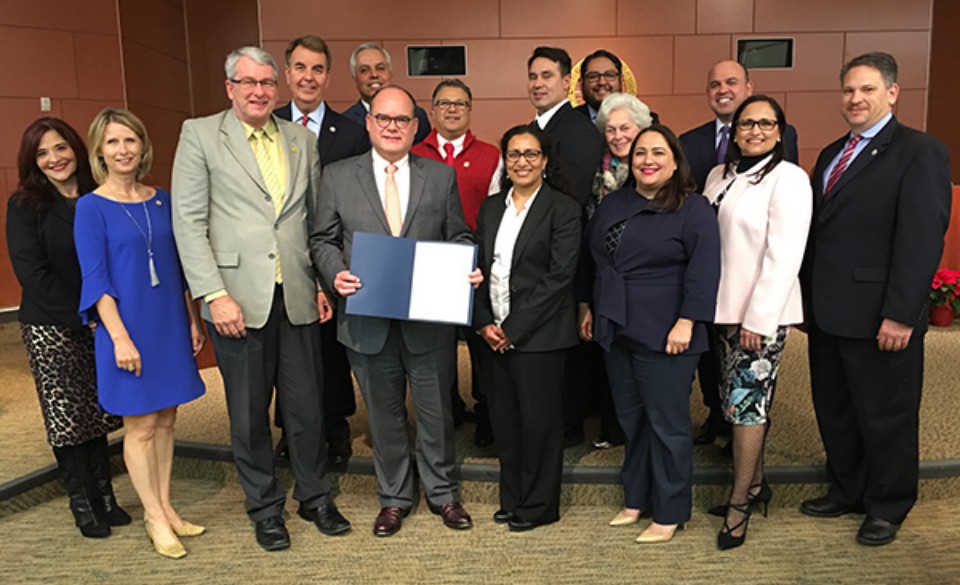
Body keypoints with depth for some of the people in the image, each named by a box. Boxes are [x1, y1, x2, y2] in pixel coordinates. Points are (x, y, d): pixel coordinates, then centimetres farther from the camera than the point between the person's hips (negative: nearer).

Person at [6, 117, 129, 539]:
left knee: (97, 411, 9)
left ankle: (104, 496, 20)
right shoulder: (25, 206, -4)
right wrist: (82, 315, -15)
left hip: (99, 325, 3)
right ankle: (82, 505, 17)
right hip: (50, 329, -3)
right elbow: (32, 274, -10)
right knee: (67, 416, 3)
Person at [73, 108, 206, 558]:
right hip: (129, 328, -5)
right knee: (141, 425, 4)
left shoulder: (162, 200, 7)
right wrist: (120, 337, -16)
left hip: (170, 324, 5)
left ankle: (165, 509, 26)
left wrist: (192, 319, 9)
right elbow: (95, 279, -10)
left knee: (165, 419, 12)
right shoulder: (91, 207, -7)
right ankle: (155, 517, 18)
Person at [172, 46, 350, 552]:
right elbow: (188, 221, -5)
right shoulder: (199, 135, 1)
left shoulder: (302, 140, 11)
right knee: (249, 414, 9)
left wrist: (324, 282, 6)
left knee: (306, 406, 10)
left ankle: (315, 497, 30)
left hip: (296, 296, 3)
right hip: (238, 299, -2)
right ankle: (265, 508, 28)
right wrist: (215, 295, -12)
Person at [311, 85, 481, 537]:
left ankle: (443, 493, 32)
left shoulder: (441, 176, 6)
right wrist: (335, 273, -13)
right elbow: (323, 240, 6)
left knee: (436, 411, 11)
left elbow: (459, 238, 8)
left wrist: (467, 270, -11)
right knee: (384, 415, 14)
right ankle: (394, 497, 33)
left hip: (430, 318, 0)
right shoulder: (338, 177, 5)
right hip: (369, 320, 0)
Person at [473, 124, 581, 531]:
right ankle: (512, 499, 29)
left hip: (538, 334, -5)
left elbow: (560, 276, -13)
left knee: (539, 419, 4)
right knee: (503, 418, 12)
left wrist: (514, 328, -14)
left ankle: (538, 506, 21)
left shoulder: (563, 209, -5)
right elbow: (479, 269, 11)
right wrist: (484, 323, -3)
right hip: (494, 334, 5)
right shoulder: (491, 208, 13)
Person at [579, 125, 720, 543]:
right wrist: (587, 306, 17)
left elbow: (703, 270, -14)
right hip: (615, 331, 6)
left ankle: (669, 512, 18)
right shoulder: (612, 205, 12)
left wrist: (687, 322, -19)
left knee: (666, 423, 3)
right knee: (630, 419, 15)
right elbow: (589, 257, 19)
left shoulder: (693, 209, -7)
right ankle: (636, 498, 30)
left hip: (663, 335, -6)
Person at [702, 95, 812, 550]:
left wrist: (758, 319, -18)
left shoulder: (789, 178, -9)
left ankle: (739, 503, 9)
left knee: (746, 401, -4)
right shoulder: (719, 176, 11)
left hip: (762, 313, -7)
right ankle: (755, 483, 30)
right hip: (723, 307, 7)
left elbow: (784, 256, -15)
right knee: (735, 398, 13)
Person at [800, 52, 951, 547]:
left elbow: (922, 239, -17)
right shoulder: (832, 155, 15)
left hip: (879, 319, -7)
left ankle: (887, 507, 28)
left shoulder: (920, 152, -9)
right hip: (829, 314, 7)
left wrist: (900, 314, -21)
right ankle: (846, 491, 36)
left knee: (886, 418, 9)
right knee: (834, 411, 18)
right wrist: (806, 297, 11)